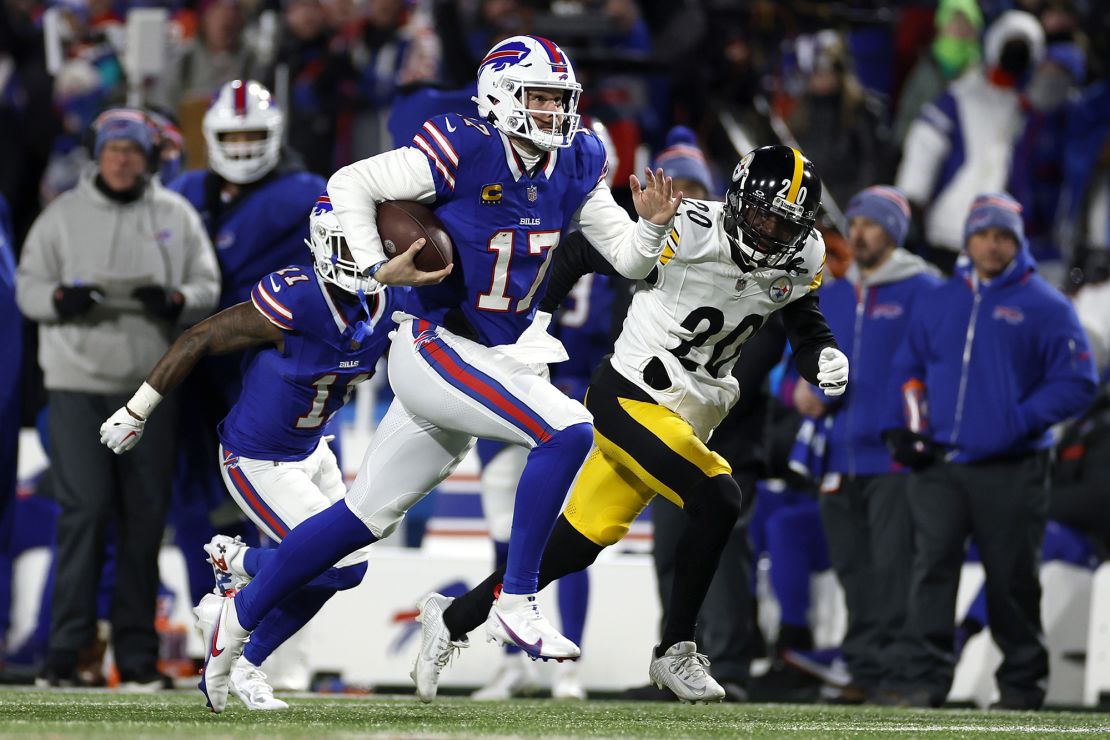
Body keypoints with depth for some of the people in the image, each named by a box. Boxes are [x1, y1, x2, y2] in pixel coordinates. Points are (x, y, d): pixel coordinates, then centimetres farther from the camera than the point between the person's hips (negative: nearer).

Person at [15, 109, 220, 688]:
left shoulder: (176, 216, 9)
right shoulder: (63, 215, 6)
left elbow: (209, 287, 7)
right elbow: (28, 287, 6)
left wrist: (177, 300, -15)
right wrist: (60, 298, -16)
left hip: (151, 385, 2)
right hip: (78, 383, -2)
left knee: (145, 515, 3)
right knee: (85, 509, -10)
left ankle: (137, 652, 10)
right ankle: (66, 645, -5)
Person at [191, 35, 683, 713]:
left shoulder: (574, 165, 4)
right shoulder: (462, 153, -16)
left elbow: (628, 259, 9)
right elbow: (349, 185, -11)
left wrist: (651, 225, -12)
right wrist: (378, 268, -19)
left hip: (493, 360, 7)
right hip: (434, 349, -7)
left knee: (366, 516, 15)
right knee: (568, 431, -24)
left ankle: (241, 615, 27)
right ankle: (517, 604, -16)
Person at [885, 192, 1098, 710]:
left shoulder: (1045, 307, 1)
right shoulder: (939, 302, 14)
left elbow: (1077, 384, -3)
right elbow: (909, 368, 22)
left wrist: (1020, 419, -12)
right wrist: (912, 424, 5)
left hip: (1010, 471, -3)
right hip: (939, 466, 3)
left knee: (1012, 579, 3)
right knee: (932, 567, -11)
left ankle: (1022, 681, 16)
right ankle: (925, 680, -13)